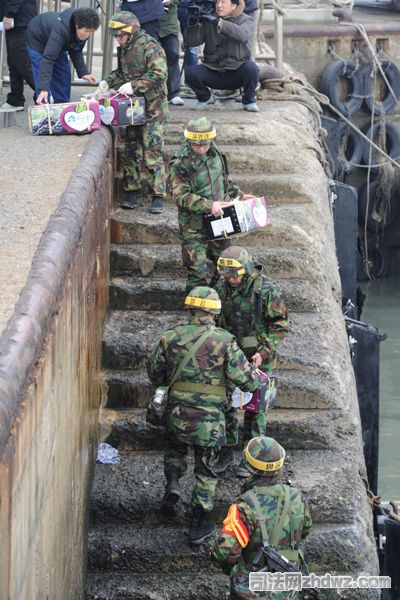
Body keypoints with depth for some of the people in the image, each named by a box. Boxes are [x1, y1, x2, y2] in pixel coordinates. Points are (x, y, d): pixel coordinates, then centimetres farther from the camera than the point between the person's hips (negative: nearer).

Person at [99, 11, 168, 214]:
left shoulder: (149, 47, -15)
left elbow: (159, 75, -22)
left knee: (152, 153, -9)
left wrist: (133, 85, -25)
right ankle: (131, 194, 14)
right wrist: (108, 81, 7)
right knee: (129, 151, 7)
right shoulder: (124, 49, 11)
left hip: (152, 108, -8)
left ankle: (158, 197, -5)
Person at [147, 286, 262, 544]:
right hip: (209, 416, -2)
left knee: (176, 449, 31)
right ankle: (198, 525, 18)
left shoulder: (171, 338, -3)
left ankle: (173, 484, 4)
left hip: (178, 412, 2)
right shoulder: (223, 341, -12)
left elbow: (155, 373, 7)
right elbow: (243, 376, -13)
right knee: (206, 468, 13)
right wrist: (257, 381, 10)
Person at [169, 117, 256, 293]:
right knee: (198, 271, -5)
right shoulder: (180, 163, -20)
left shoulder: (214, 153, 2)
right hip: (194, 226, -7)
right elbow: (181, 196, -24)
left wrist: (239, 195, 10)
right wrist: (209, 205, -32)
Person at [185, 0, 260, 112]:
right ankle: (206, 97, 9)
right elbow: (192, 41, -2)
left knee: (251, 68, -33)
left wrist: (218, 22, -35)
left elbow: (243, 35, -27)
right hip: (213, 71, 2)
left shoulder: (244, 20, -2)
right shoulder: (208, 20, 4)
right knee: (190, 72, -24)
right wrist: (192, 24, -22)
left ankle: (248, 100, -3)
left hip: (235, 71, -2)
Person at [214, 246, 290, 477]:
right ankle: (227, 451, 21)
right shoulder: (222, 286, -3)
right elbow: (217, 318, 12)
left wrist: (264, 352, -19)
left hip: (258, 357, -5)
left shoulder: (266, 289, -19)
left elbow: (282, 324, -12)